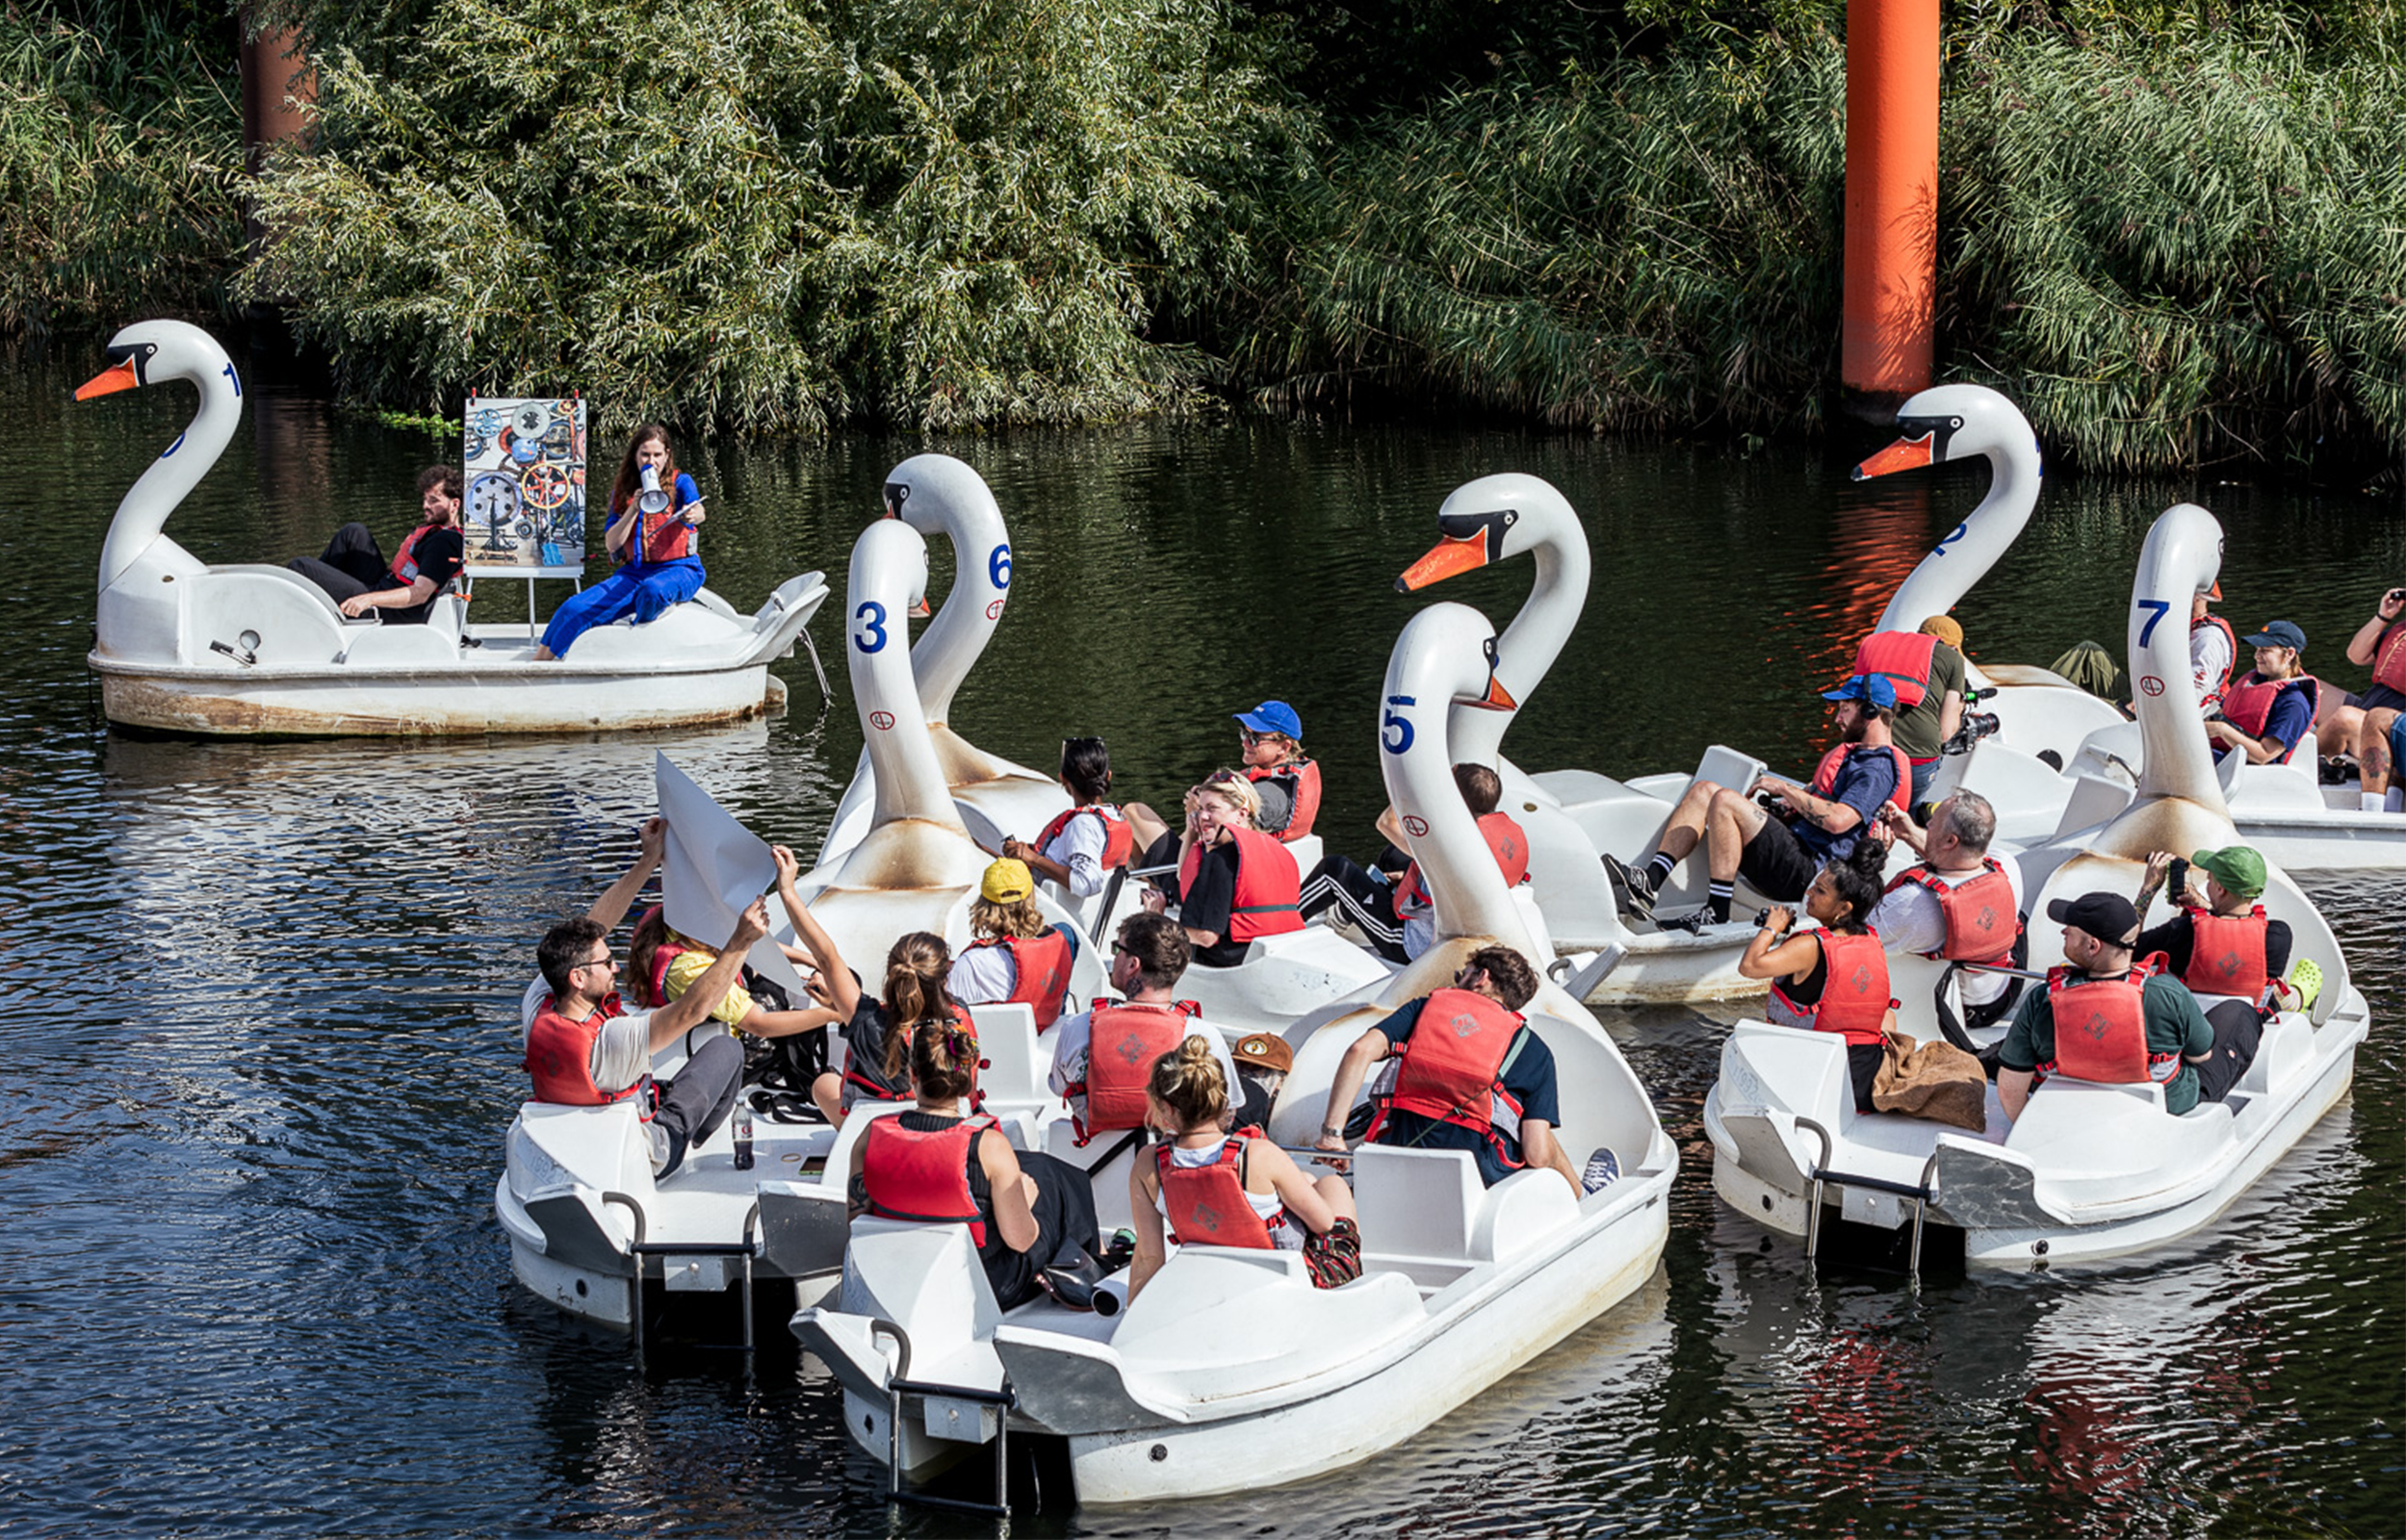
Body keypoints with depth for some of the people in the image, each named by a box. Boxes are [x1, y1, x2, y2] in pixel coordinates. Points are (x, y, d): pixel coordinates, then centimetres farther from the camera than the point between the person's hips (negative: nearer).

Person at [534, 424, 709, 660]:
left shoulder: (680, 483, -1)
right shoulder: (622, 491, 10)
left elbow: (698, 512, -23)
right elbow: (611, 544, 2)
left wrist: (694, 515, -49)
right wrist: (634, 509, -13)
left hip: (680, 570, -4)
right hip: (635, 571, 4)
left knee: (652, 590, -41)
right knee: (574, 610, -14)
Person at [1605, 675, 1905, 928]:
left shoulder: (1878, 769, -8)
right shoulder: (1852, 753, 25)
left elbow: (1838, 820, -23)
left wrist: (1786, 789, -12)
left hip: (1805, 873, -11)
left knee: (1725, 801, -26)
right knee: (1703, 791, 3)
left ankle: (1717, 914, -24)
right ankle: (1649, 881, -12)